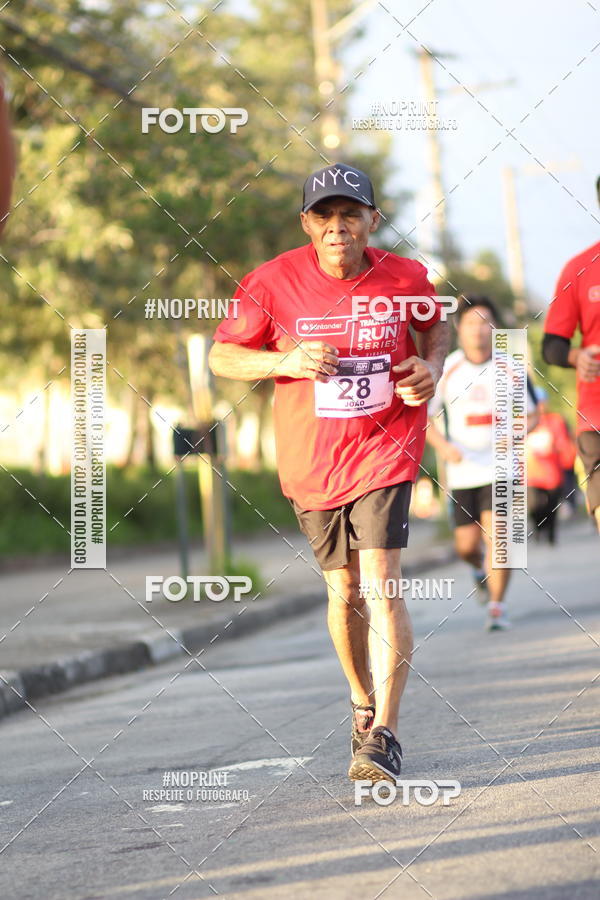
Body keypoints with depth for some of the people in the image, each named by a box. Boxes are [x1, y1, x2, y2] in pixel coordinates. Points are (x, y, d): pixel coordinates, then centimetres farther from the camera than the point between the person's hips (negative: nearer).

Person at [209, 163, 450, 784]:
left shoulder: (406, 279, -6)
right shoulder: (275, 282, -9)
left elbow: (436, 327, 16)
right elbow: (221, 356, -1)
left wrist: (431, 369, -5)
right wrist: (285, 362, -18)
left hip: (385, 449, -2)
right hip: (310, 460, 2)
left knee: (380, 584, -16)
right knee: (344, 592, 13)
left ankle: (381, 738, -19)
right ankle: (363, 703, 38)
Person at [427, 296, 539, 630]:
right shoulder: (446, 370, -1)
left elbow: (531, 415, 10)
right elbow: (425, 417, 4)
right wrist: (443, 445, -14)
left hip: (499, 465, -1)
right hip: (462, 470, 1)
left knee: (497, 534, -15)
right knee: (467, 545, 2)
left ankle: (497, 606, -4)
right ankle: (481, 568, 39)